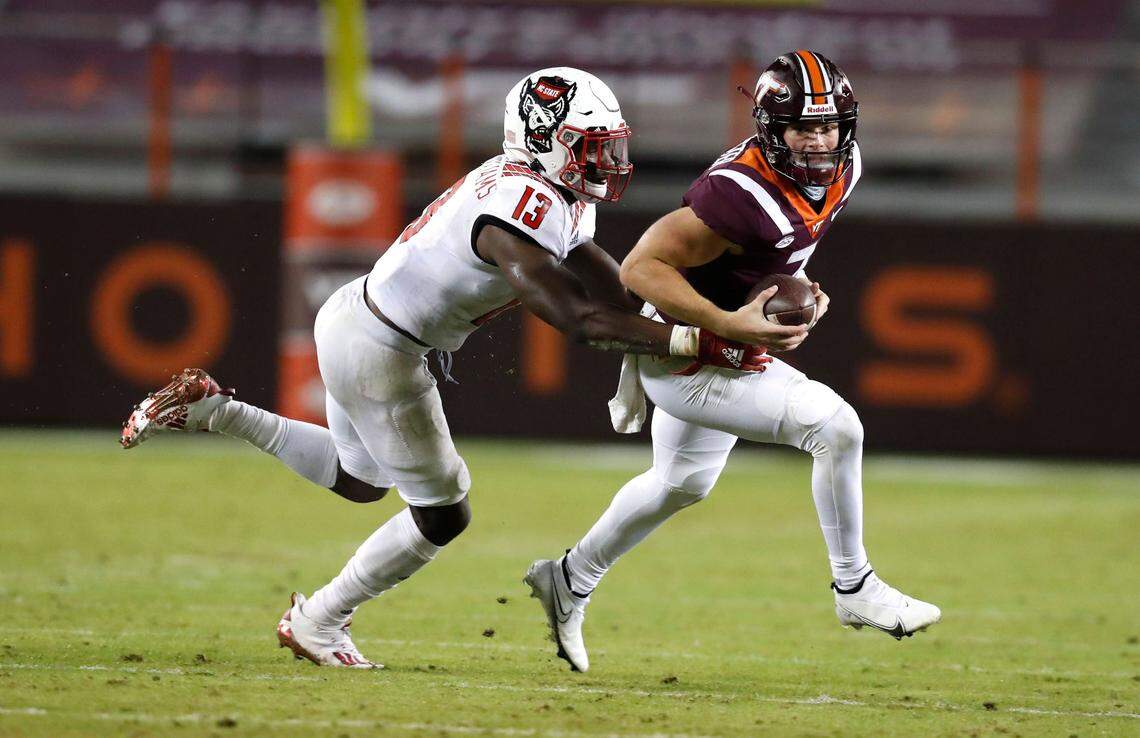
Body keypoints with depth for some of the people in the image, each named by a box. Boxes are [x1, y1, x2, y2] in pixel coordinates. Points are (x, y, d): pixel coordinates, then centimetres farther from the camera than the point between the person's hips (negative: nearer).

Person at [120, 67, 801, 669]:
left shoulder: (558, 198, 3)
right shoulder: (520, 212, -29)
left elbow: (615, 292, 8)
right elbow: (579, 320, -35)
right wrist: (700, 342, -37)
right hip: (380, 357, -10)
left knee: (359, 480, 30)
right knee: (443, 515, 5)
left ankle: (211, 412, 23)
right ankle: (317, 623, 21)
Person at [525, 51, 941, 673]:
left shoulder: (842, 169, -5)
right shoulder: (742, 195, -33)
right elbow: (640, 268, -31)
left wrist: (797, 290, 1)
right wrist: (735, 327, -36)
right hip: (689, 361, -10)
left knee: (682, 484, 30)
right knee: (834, 424, -21)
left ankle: (569, 581, 49)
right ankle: (854, 588, -7)